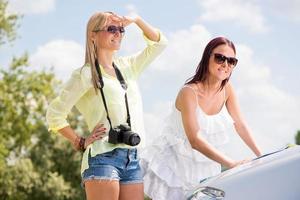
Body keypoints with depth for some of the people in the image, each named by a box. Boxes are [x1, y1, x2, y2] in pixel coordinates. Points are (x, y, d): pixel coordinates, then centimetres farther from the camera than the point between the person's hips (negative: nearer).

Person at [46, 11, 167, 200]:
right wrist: (81, 143, -2)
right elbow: (55, 115, -2)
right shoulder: (85, 74, -1)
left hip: (132, 159, 6)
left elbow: (159, 43, 23)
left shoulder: (127, 66, 17)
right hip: (103, 158, -6)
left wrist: (136, 20, 10)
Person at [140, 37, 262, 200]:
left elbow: (240, 125, 8)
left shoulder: (227, 90, -2)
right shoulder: (189, 92, -21)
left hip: (205, 170, 5)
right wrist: (231, 163, -36)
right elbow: (195, 140, -30)